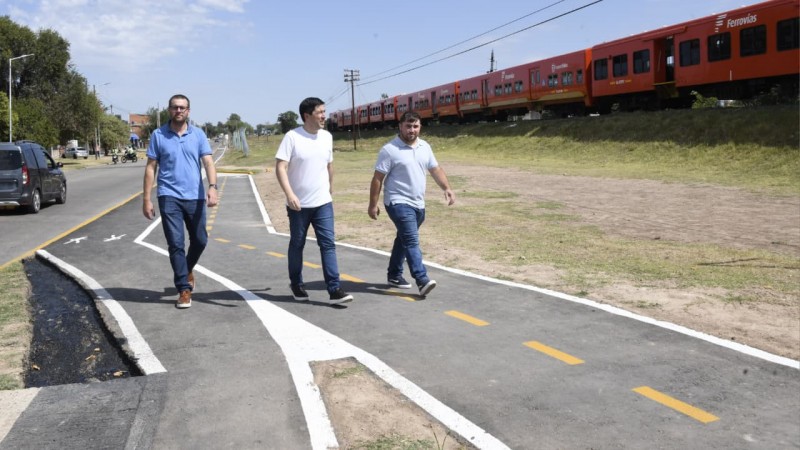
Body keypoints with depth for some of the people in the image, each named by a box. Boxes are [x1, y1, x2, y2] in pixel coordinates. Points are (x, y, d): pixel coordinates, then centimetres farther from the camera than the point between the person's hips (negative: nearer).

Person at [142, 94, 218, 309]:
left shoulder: (198, 134, 4)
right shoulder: (158, 135, 2)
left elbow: (208, 162, -5)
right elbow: (151, 167, 3)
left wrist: (212, 187, -23)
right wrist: (146, 199, -2)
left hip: (195, 197, 2)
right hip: (169, 197, -2)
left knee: (200, 240, 10)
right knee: (176, 243, -4)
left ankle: (187, 270, 40)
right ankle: (184, 289, 4)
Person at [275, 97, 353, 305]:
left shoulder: (327, 136, 6)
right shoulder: (292, 137, -10)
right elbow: (280, 167, -15)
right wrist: (289, 194, -26)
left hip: (323, 203, 3)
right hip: (298, 204, -3)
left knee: (328, 244, -4)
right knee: (297, 244, 11)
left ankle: (335, 289, -5)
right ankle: (296, 284, 30)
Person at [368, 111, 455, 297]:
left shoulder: (425, 147, 9)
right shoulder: (389, 150, -11)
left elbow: (435, 169, 14)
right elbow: (377, 179, -9)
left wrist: (447, 188, -1)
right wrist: (373, 205, -11)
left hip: (418, 204, 7)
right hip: (399, 203, -7)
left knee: (404, 239, 16)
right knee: (412, 241, -17)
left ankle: (394, 275, 29)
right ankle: (423, 280, -24)